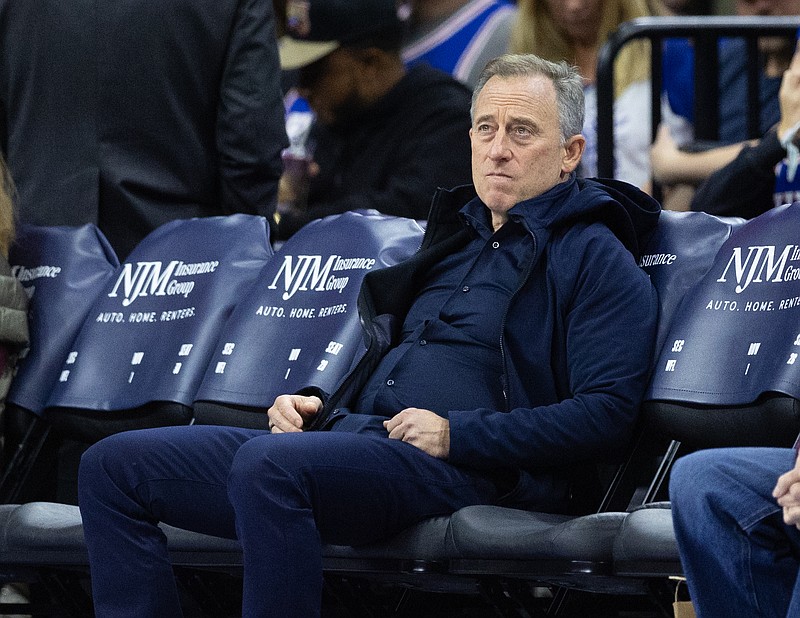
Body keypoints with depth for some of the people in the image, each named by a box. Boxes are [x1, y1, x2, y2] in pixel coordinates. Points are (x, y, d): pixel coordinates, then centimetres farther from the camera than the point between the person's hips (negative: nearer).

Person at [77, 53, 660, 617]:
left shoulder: (596, 258, 2)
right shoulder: (455, 234, 27)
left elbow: (606, 413, -10)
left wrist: (457, 434, -16)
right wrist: (311, 406, 15)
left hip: (459, 470, -8)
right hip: (346, 434, 9)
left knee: (269, 464, -39)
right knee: (113, 466, -4)